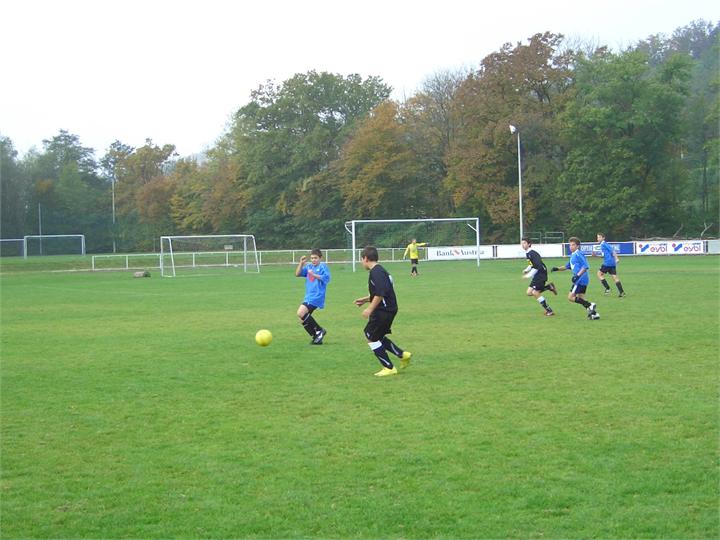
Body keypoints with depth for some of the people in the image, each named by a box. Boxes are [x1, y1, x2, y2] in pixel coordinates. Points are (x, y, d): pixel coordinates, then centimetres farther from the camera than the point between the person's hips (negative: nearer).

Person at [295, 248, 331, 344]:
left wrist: (314, 275, -22)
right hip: (308, 297, 8)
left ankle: (319, 330, -11)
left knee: (301, 313, -23)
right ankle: (316, 337, 17)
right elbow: (297, 274, 10)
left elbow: (326, 278, -17)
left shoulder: (323, 267, -4)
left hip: (317, 297, -8)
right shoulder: (309, 267, 15)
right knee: (303, 320, 8)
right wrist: (301, 263, -3)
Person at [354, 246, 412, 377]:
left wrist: (370, 309, -22)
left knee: (372, 338, 0)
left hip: (383, 311, -10)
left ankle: (389, 368, 4)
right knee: (377, 336, 19)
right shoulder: (380, 270, 15)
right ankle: (402, 355, 16)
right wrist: (365, 300, 26)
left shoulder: (376, 272, -18)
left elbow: (380, 293, -27)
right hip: (388, 309, 10)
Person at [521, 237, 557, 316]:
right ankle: (549, 287, 12)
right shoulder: (527, 253, 10)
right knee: (529, 292, 5)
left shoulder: (532, 253, -20)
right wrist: (527, 270, 10)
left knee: (535, 293, -11)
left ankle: (549, 311, -2)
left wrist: (529, 275, -23)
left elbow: (538, 266, -26)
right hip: (536, 276, 10)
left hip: (541, 273, -10)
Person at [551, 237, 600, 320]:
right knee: (580, 299, 13)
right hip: (583, 280, 10)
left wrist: (578, 275, -26)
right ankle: (594, 313, 12)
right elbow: (568, 266, 29)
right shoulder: (572, 255, 17)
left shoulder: (578, 254, -13)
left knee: (571, 297, -8)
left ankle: (590, 305, -10)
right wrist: (557, 269, 17)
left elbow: (586, 266, -20)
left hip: (581, 279, -10)